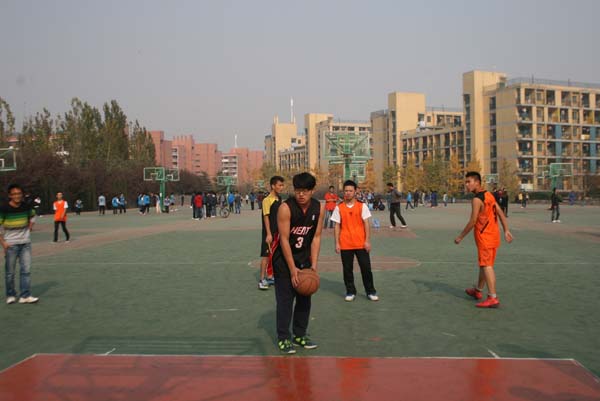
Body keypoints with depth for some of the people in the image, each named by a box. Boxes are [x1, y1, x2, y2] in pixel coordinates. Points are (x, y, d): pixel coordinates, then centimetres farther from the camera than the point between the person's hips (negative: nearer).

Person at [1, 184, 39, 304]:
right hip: (10, 244, -3)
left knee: (26, 270, 0)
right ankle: (10, 295, 20)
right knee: (10, 272, 4)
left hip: (25, 243, 3)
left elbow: (32, 216, 22)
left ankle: (25, 296, 4)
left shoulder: (26, 207, 0)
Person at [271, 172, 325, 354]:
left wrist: (313, 265, -10)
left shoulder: (319, 208, -10)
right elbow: (284, 240, -22)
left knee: (305, 297, 9)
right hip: (284, 257, -5)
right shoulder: (286, 208, -23)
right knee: (285, 298, -4)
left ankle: (300, 335, 21)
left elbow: (316, 237, -5)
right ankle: (283, 338, 4)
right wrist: (292, 269, -21)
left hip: (304, 256, 5)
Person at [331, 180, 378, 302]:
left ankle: (370, 292, 16)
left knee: (366, 268, 3)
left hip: (361, 244, -1)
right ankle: (350, 292, 19)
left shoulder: (362, 206, 0)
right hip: (345, 245, 1)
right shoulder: (339, 208, 2)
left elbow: (366, 224, -1)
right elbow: (337, 226, 3)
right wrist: (337, 243, -2)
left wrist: (367, 241, -8)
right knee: (347, 269, 6)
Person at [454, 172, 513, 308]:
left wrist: (460, 237, -11)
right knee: (484, 265, 20)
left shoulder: (477, 200, -17)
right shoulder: (489, 195, 10)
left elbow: (472, 221, -19)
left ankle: (493, 298, -14)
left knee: (486, 266, -10)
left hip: (484, 237, -9)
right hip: (493, 235, 9)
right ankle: (478, 291, 36)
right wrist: (506, 231, 13)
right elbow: (501, 213, 10)